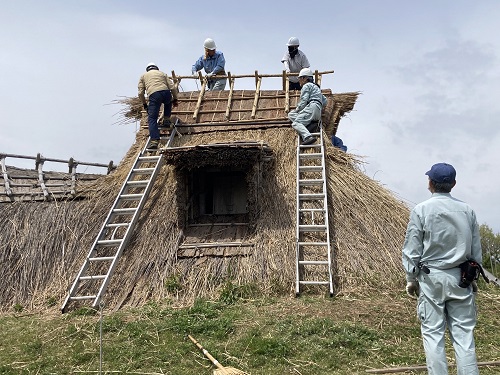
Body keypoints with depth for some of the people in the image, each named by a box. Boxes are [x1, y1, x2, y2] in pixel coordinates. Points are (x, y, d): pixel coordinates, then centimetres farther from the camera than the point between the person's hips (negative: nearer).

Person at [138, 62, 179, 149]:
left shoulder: (143, 76, 28)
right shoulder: (162, 73, 31)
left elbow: (141, 93, 17)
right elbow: (172, 87, 19)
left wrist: (144, 104, 29)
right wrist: (175, 99, 31)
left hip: (153, 95, -2)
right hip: (166, 92, 2)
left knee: (152, 119, -1)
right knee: (168, 102, 39)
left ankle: (154, 141, -15)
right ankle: (166, 120, 29)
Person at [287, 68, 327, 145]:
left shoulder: (306, 86, 6)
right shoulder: (316, 87, 35)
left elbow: (303, 101, -6)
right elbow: (324, 101, 32)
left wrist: (296, 110, 6)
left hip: (312, 106, -9)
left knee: (295, 123, -22)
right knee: (290, 114, 11)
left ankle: (308, 137, -48)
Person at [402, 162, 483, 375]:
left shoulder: (421, 210, -8)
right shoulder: (467, 210, 3)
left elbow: (412, 250, -5)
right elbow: (476, 250, 9)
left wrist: (411, 279, 6)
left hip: (431, 278, -3)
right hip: (461, 278, 3)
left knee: (433, 333, 4)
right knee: (464, 334, 7)